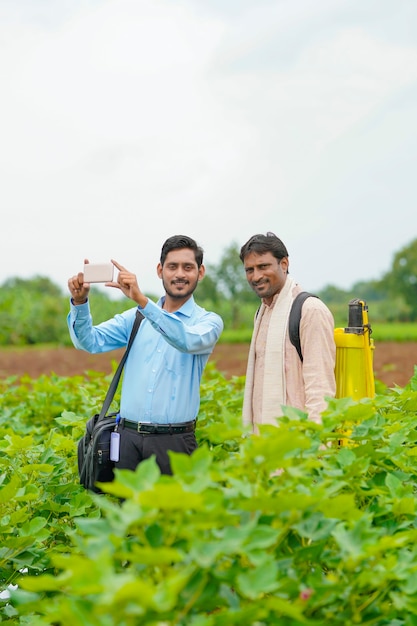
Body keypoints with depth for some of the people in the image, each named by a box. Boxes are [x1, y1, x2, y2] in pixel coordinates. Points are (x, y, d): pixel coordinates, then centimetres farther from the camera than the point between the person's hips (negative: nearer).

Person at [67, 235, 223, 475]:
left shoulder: (208, 321, 0)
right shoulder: (136, 317, 11)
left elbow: (189, 341, -22)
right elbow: (90, 341, 3)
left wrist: (141, 300, -30)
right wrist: (80, 302, -16)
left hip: (173, 440, -3)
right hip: (128, 436, 3)